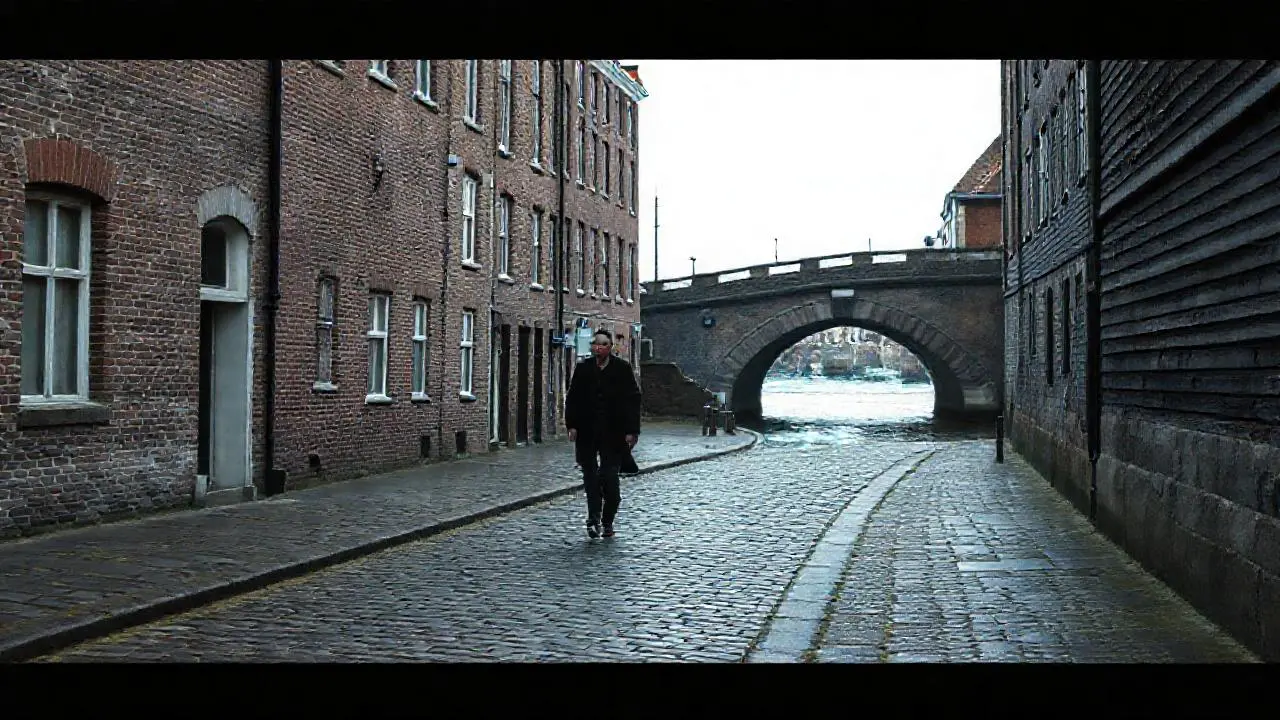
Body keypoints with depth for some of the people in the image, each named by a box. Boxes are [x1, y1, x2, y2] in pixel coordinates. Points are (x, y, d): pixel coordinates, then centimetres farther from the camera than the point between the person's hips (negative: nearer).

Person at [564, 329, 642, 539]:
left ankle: (608, 521, 10)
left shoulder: (623, 369, 2)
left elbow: (632, 400, 0)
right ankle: (594, 518, 0)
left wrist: (631, 431, -6)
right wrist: (572, 425, -2)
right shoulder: (583, 369, 8)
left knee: (610, 476, -3)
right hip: (588, 433, 2)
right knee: (590, 475, 0)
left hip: (613, 433, -2)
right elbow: (572, 399, 8)